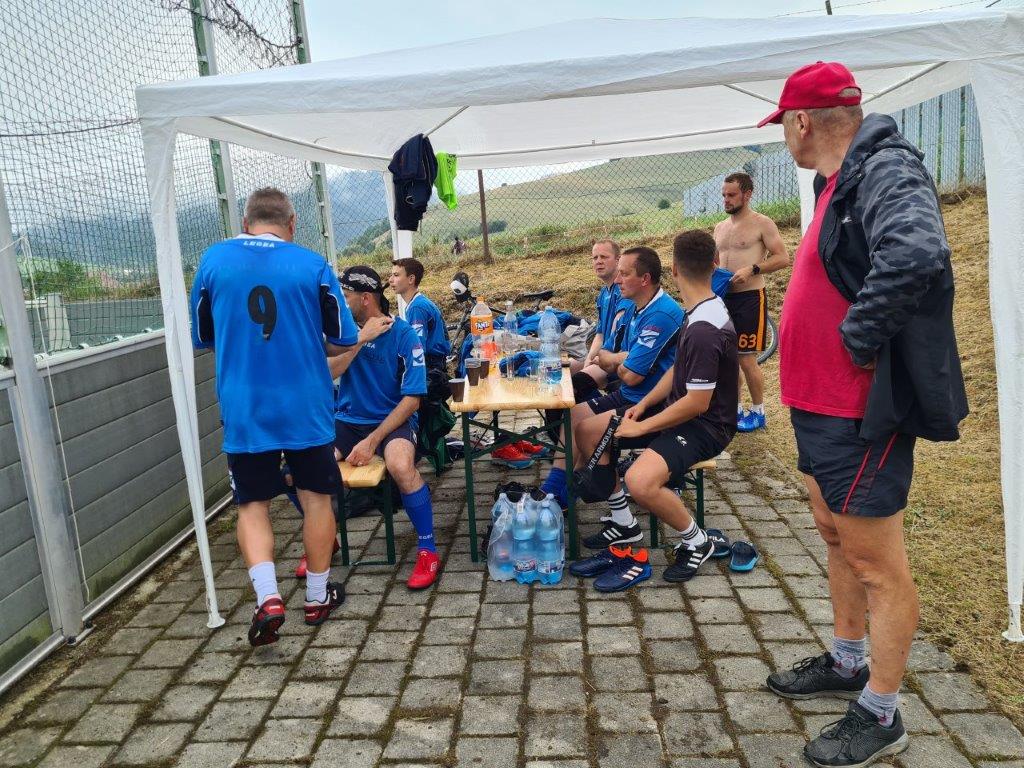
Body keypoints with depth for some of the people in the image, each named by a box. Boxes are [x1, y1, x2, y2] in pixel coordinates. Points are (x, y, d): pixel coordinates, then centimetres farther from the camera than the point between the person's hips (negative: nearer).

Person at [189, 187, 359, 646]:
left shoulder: (213, 259, 0)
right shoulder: (313, 266, -5)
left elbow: (202, 337, 10)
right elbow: (343, 340, 1)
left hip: (244, 412, 1)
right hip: (307, 409, 0)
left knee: (252, 505, 13)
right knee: (316, 499, 13)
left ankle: (267, 597, -2)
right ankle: (318, 597, 24)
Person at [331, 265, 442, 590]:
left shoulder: (404, 334, -10)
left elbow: (412, 398, -13)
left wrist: (372, 441, -21)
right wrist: (361, 338, -19)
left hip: (393, 420, -4)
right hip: (347, 420, 5)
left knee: (401, 467, -37)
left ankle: (427, 550, -15)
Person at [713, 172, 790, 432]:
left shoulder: (762, 224, -6)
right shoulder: (720, 227, 14)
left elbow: (783, 258, -10)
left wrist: (752, 269, -22)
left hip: (750, 298, -6)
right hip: (724, 297, 7)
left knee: (747, 360, -3)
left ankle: (758, 412, 13)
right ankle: (736, 409, 23)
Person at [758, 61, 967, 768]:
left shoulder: (885, 171, -18)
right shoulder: (843, 182, 13)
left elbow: (914, 253, -39)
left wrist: (859, 339, -27)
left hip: (859, 415, -10)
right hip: (823, 404, 10)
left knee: (878, 564, 3)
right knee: (838, 537, 21)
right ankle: (847, 663, 40)